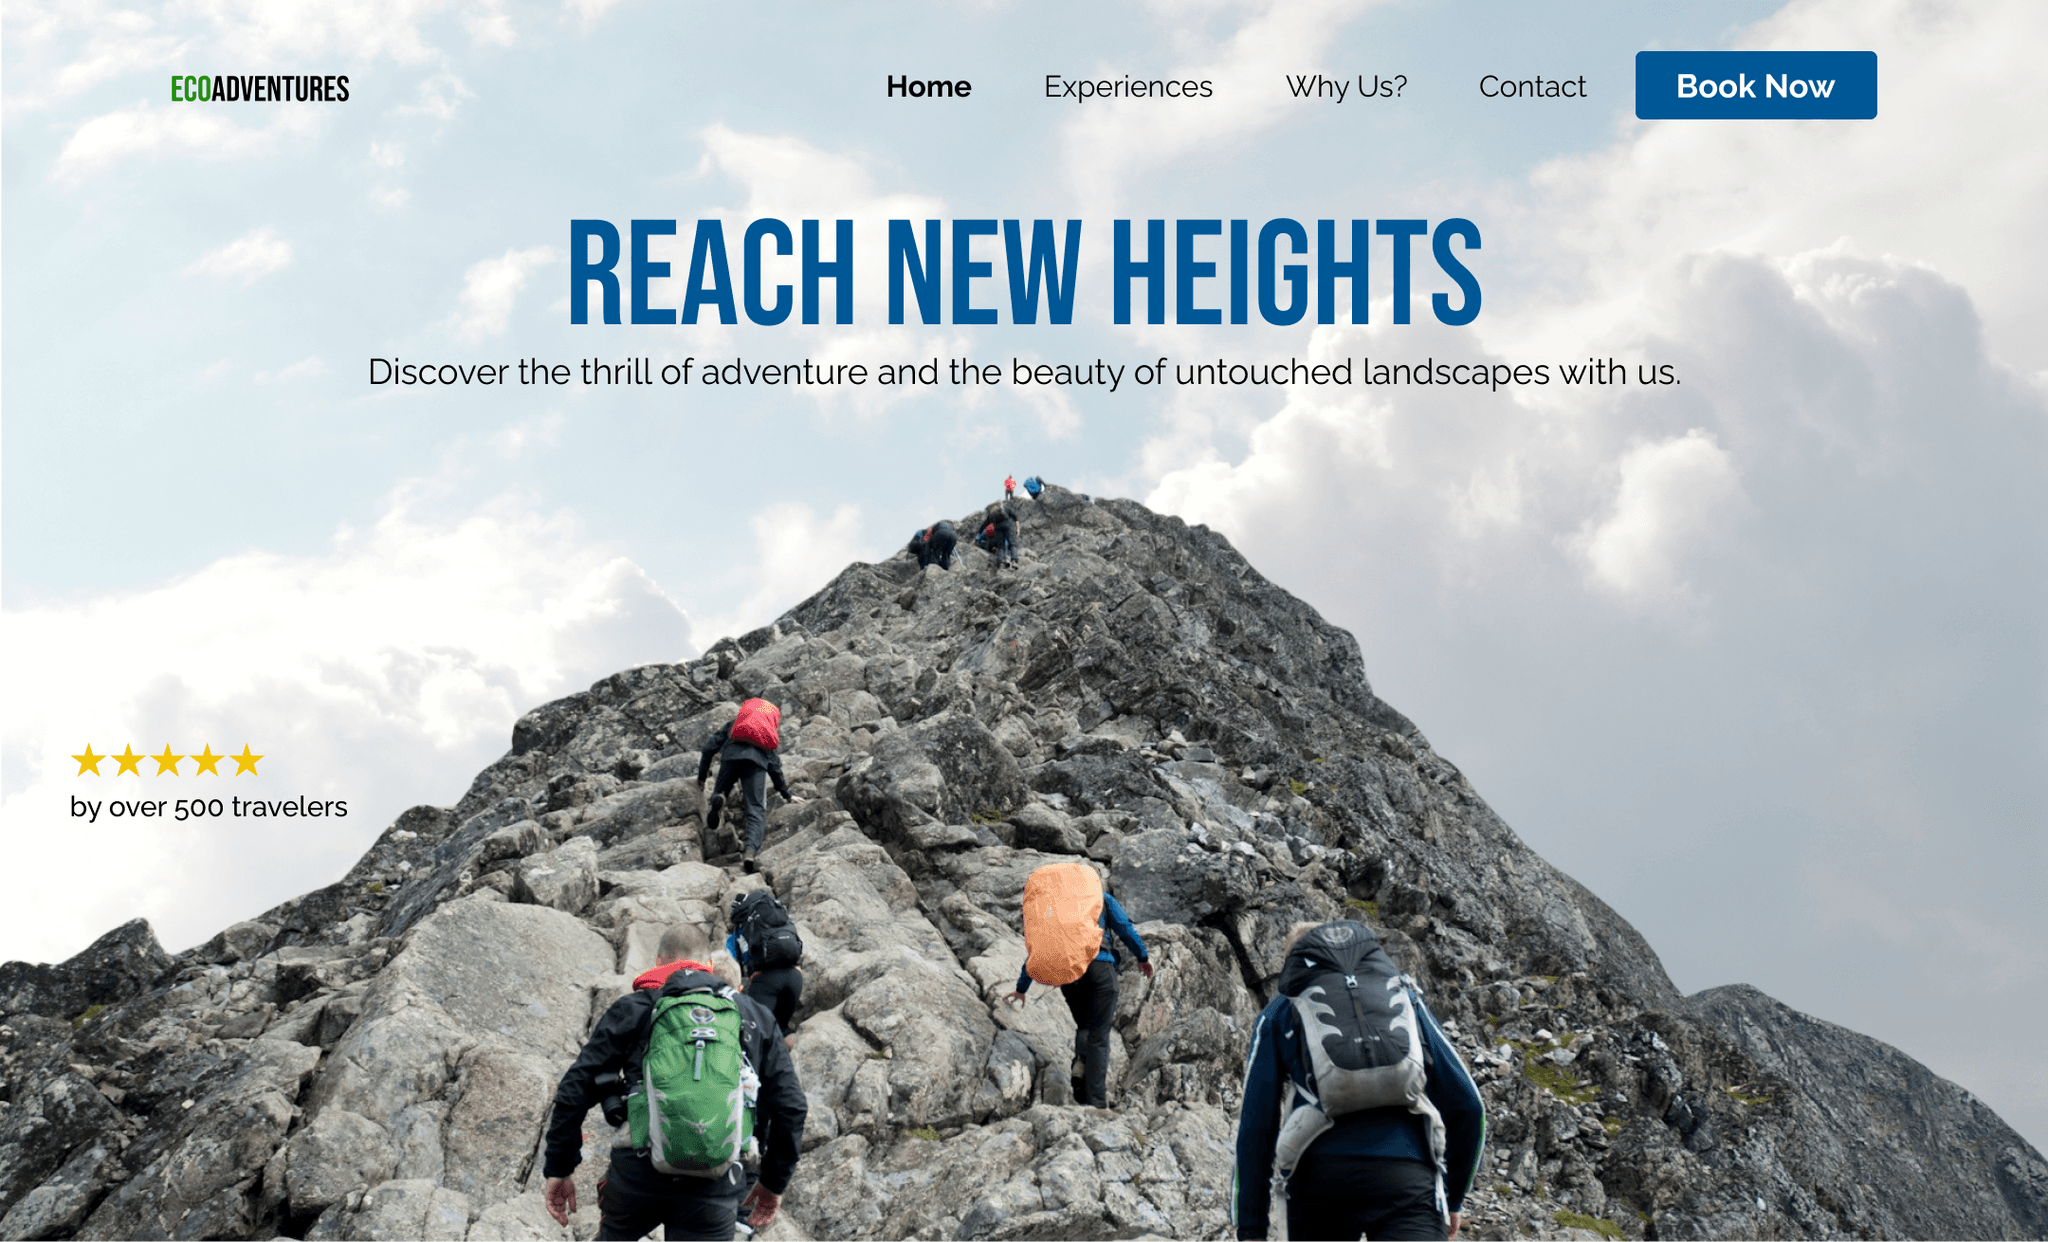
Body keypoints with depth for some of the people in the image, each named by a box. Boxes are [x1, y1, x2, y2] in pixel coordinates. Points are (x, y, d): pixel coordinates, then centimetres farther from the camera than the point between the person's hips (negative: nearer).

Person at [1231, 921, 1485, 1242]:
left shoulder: (1280, 1013, 20)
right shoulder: (1405, 996, 25)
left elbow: (1256, 1124, 11)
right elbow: (1467, 1105, 20)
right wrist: (1453, 1198, 30)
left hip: (1320, 1178, 0)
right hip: (1409, 1179, 0)